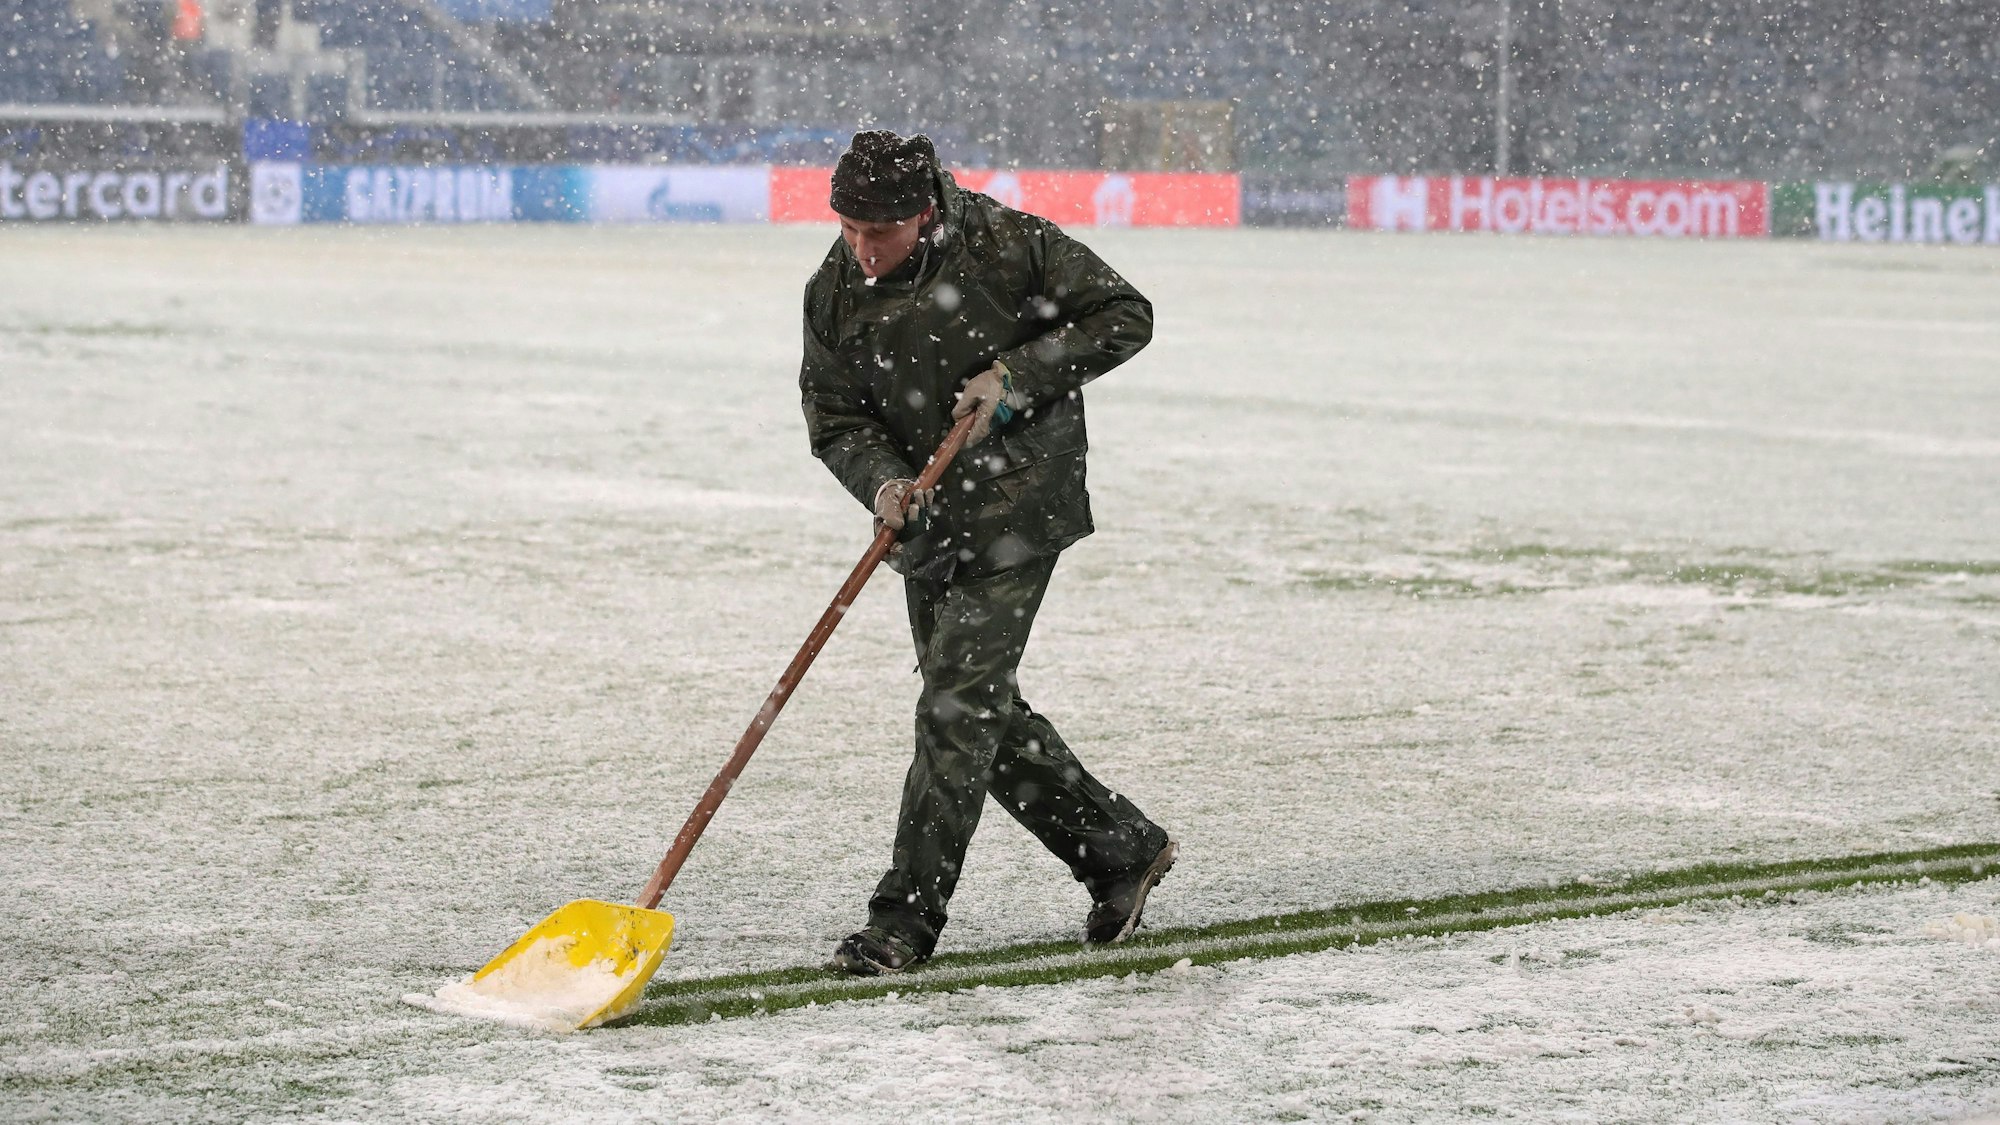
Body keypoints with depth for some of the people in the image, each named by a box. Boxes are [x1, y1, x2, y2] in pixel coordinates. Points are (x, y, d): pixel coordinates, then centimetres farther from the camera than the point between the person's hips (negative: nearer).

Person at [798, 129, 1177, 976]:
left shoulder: (1008, 244, -16)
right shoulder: (836, 289, -3)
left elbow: (1124, 317, -9)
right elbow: (833, 418, 0)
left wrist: (1017, 374, -19)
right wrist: (883, 483, -21)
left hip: (1020, 503, -6)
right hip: (927, 518, 6)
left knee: (959, 700, -12)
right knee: (986, 713, 11)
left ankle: (906, 919, -9)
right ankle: (1122, 849, 28)